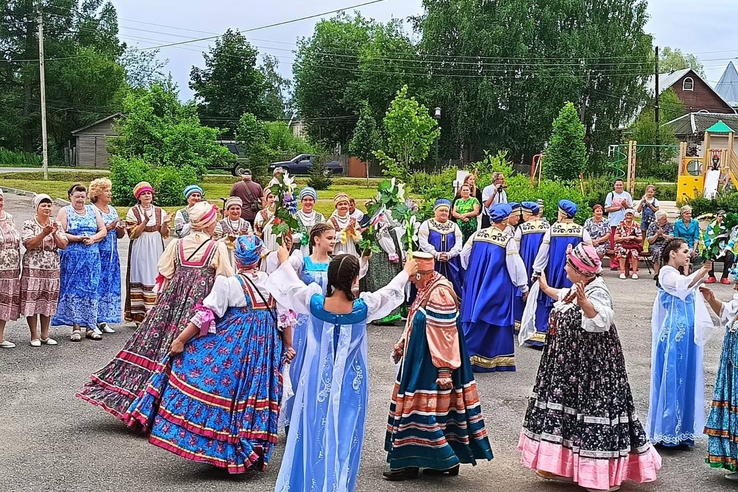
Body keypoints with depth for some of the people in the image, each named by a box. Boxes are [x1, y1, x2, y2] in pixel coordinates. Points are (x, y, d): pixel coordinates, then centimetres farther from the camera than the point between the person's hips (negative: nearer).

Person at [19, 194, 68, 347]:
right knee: (32, 300, -4)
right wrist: (43, 234, -23)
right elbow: (29, 244, -13)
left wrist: (54, 234, -14)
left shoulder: (56, 225, 10)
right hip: (33, 268, -4)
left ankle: (45, 335, 15)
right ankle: (34, 336, 4)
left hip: (52, 269, 4)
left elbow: (63, 245, 2)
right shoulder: (29, 224, -1)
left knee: (48, 301, 6)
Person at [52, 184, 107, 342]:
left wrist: (93, 238, -8)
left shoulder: (93, 210, 14)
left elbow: (103, 231, 10)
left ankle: (91, 326, 6)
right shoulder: (65, 211, 4)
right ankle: (76, 327, 0)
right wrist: (77, 238, -16)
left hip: (92, 256, 3)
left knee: (92, 289, 2)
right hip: (72, 256, -3)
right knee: (73, 289, -4)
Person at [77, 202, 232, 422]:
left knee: (156, 342, 8)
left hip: (173, 301, 4)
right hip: (203, 304, -4)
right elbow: (227, 280, -3)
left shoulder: (176, 245, 5)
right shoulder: (218, 248, -6)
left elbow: (164, 275, 9)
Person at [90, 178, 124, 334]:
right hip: (97, 254, -7)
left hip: (112, 254, 7)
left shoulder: (113, 210, 15)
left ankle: (103, 320, 12)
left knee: (110, 285, 6)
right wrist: (108, 228, -19)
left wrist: (121, 230, -4)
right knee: (97, 285, -6)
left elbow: (120, 235, 17)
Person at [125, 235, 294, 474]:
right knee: (256, 393, 12)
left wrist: (180, 340, -5)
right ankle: (252, 451, 20)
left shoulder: (228, 283, -11)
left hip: (232, 344, -5)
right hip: (264, 346, 5)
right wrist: (287, 346, 19)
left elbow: (206, 316, -12)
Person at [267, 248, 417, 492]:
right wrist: (407, 272, 23)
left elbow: (291, 285, 4)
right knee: (343, 437, 9)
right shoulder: (364, 308, -17)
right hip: (350, 382, -1)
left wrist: (284, 260, 24)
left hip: (317, 380, 2)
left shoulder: (314, 303, -15)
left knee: (311, 432, 14)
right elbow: (391, 291, 2)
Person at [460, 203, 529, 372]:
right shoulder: (508, 240, -13)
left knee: (475, 318, 10)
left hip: (475, 285, 4)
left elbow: (464, 257, 8)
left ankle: (470, 356, 10)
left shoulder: (477, 235, -1)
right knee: (497, 320, 6)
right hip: (499, 287, -4)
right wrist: (524, 288, 0)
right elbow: (516, 265, -11)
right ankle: (498, 360, 12)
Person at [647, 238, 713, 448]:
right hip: (673, 335, -9)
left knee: (686, 380, 9)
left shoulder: (680, 275, 20)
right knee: (671, 379, -6)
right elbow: (685, 284, -31)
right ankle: (667, 433, 1)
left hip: (687, 336, 9)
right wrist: (702, 271, -47)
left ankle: (681, 432, 15)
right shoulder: (667, 273, -10)